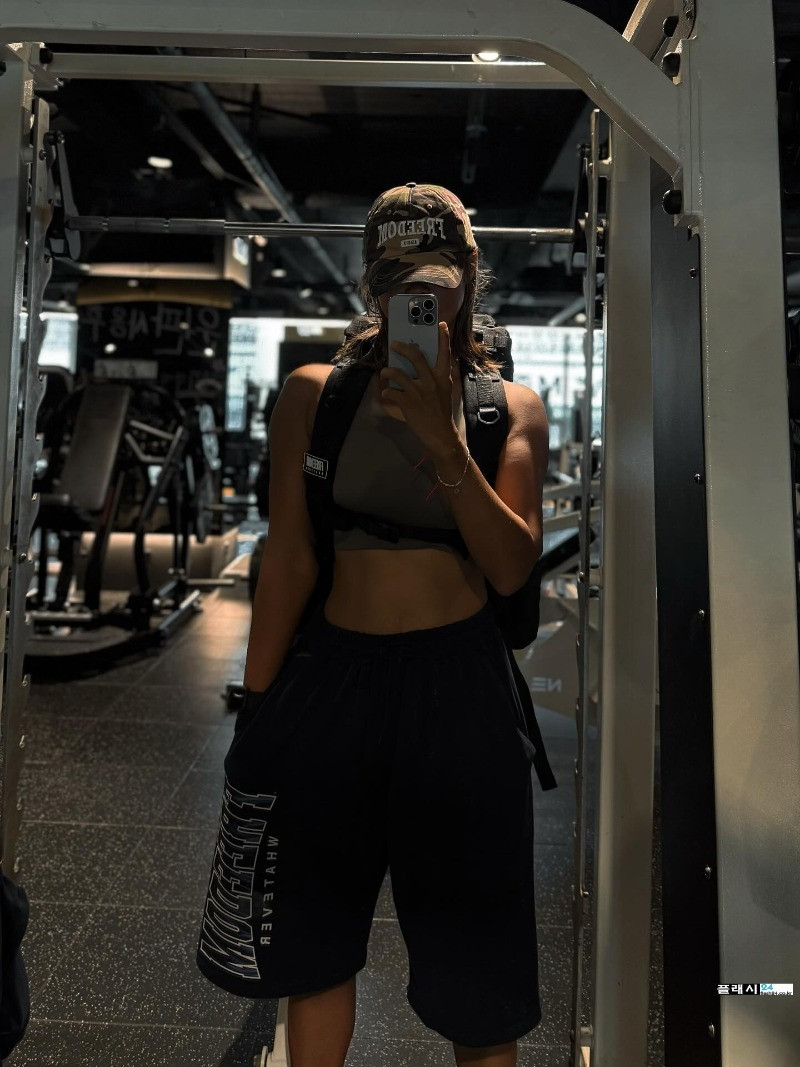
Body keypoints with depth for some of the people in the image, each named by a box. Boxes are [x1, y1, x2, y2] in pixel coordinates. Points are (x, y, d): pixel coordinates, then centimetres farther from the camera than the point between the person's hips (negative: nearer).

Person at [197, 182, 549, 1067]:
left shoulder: (508, 406, 2)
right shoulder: (315, 393, 1)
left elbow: (512, 567, -9)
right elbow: (288, 558, -1)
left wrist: (440, 438, -19)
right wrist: (258, 712, 0)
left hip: (456, 679, 0)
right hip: (334, 671, 1)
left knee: (470, 938, 14)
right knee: (314, 932, 19)